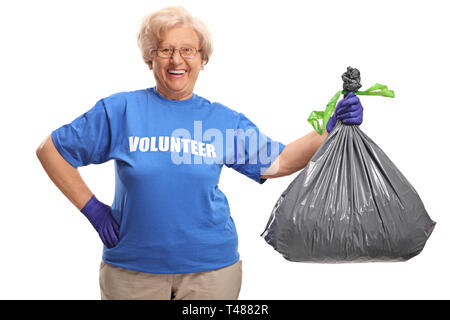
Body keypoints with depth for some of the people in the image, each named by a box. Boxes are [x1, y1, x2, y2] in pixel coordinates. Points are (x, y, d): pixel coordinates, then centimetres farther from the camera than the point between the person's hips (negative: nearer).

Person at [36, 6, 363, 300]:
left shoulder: (225, 120, 1)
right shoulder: (120, 110, -4)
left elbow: (277, 162, 1)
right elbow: (50, 150, 2)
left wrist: (330, 130, -10)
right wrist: (92, 208, -3)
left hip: (211, 266, 1)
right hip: (131, 268, 0)